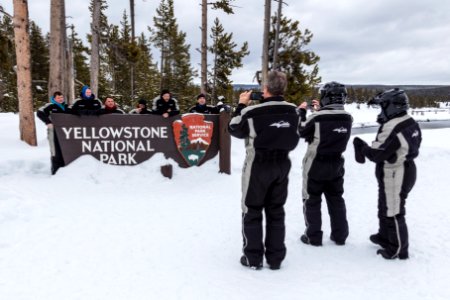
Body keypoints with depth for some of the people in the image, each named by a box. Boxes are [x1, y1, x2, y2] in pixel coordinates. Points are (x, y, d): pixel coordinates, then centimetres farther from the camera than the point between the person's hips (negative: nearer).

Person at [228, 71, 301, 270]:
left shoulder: (251, 111, -18)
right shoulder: (293, 111, -4)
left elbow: (235, 130, -2)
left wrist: (241, 106, 7)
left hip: (258, 166, -4)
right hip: (282, 166, 4)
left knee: (252, 212, 10)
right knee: (276, 212, 14)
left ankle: (253, 258, 17)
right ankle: (275, 258, 22)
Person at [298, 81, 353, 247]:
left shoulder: (316, 117, -21)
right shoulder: (348, 117, -6)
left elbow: (301, 131, -6)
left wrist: (301, 112, 6)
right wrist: (320, 110, 15)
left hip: (316, 165, -5)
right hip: (336, 164, 5)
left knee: (312, 201, 9)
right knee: (336, 199, 17)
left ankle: (313, 237, 15)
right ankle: (340, 236, 25)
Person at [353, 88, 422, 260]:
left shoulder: (393, 128, -26)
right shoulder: (410, 123, 5)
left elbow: (377, 154, -25)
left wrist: (362, 147, -7)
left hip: (394, 177, -10)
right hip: (405, 170, 10)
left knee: (393, 213, 4)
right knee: (385, 208, 24)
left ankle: (399, 249, 18)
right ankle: (385, 237, 40)